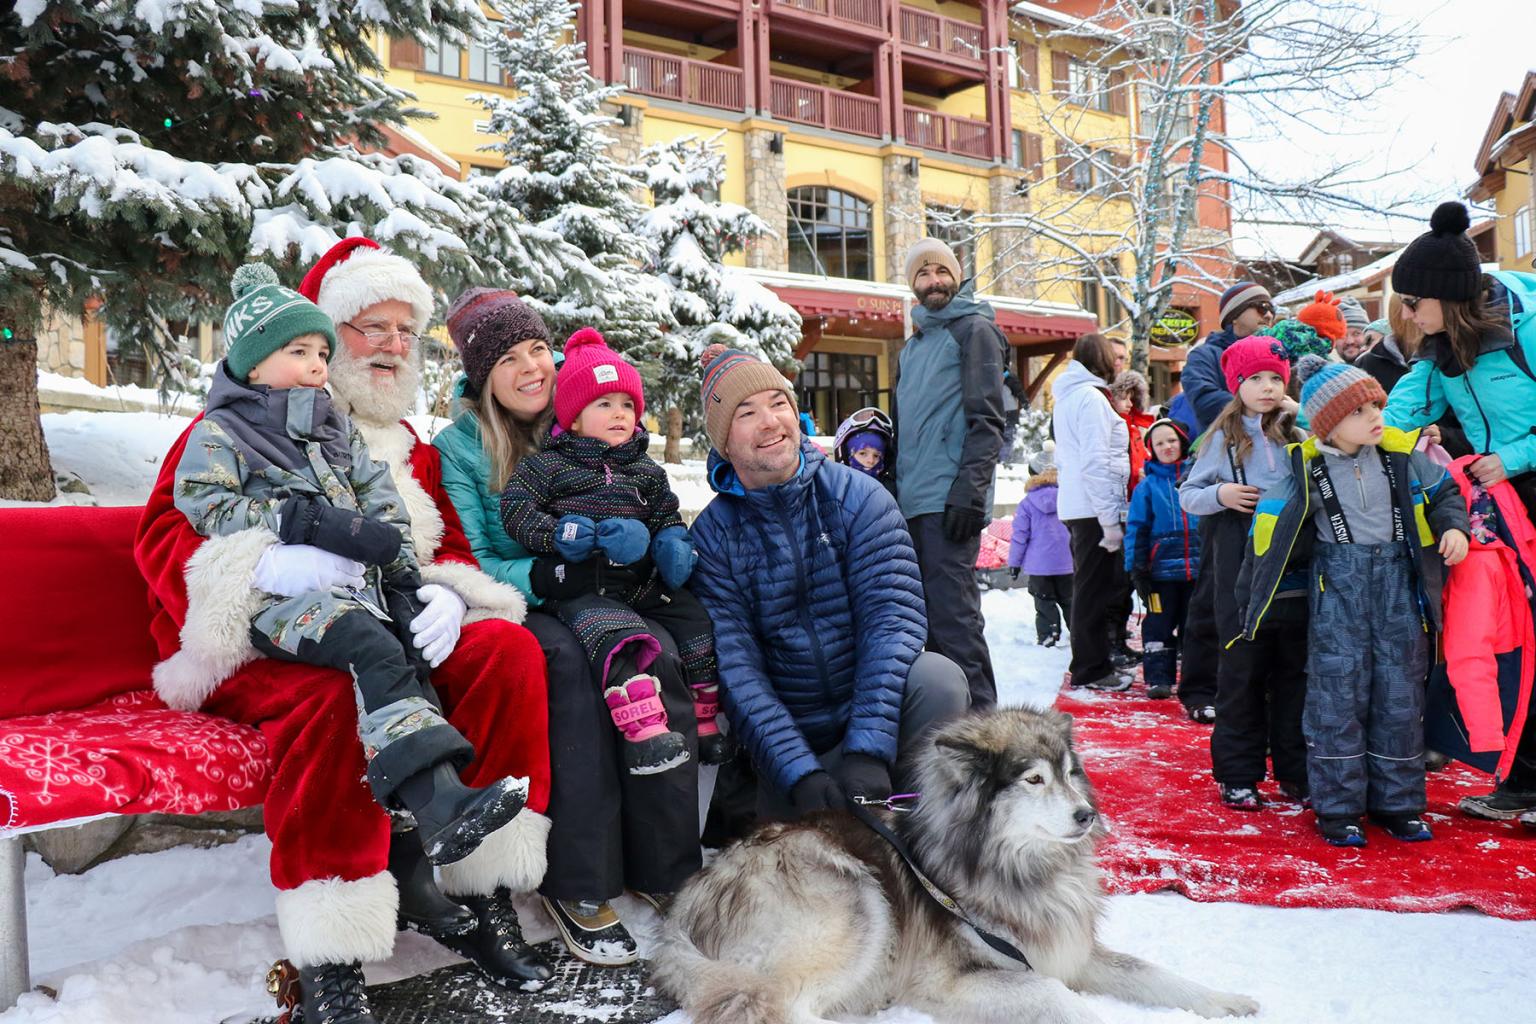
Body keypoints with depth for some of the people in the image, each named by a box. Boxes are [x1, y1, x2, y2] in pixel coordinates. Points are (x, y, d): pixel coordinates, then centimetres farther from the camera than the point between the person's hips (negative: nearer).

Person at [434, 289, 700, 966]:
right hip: (515, 610, -3)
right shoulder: (459, 446, 0)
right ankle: (577, 885, -31)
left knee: (657, 652, -30)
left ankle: (665, 866, -23)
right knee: (569, 659, -36)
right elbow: (467, 566, -9)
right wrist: (545, 577, -26)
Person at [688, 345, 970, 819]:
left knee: (938, 679, -29)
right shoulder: (711, 535, -5)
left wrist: (868, 750, -28)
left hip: (874, 712, 0)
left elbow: (891, 614, -17)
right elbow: (735, 665, -13)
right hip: (790, 737, 1)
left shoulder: (858, 497, -6)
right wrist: (800, 774, -26)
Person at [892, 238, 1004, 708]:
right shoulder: (912, 346, 24)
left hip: (949, 502, -8)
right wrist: (893, 493, 18)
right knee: (928, 617, 11)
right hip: (912, 503, 8)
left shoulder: (973, 329, 1)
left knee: (953, 616, -11)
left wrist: (968, 490, -18)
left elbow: (987, 420, -9)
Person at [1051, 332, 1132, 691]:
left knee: (1088, 587, 16)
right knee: (1096, 590, -2)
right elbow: (1096, 462, -19)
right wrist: (1110, 519, -18)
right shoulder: (1091, 396, -13)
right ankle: (1091, 670, 4)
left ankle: (1088, 663, 24)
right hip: (1093, 507, -9)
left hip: (1073, 506, 9)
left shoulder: (1065, 398, 16)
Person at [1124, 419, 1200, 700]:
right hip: (1161, 568, -1)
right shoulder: (1147, 486, 1)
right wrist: (1136, 567, -5)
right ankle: (1158, 678, 8)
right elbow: (1136, 527, 1)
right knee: (1159, 624, 2)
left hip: (1198, 567, 1)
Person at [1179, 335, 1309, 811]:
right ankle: (1238, 775, 13)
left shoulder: (1299, 433, 9)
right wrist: (1219, 494, -12)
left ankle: (1296, 771, 22)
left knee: (1295, 673, 10)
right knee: (1242, 674, 3)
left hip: (1296, 576, 2)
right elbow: (1187, 495, 6)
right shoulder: (1224, 437, 5)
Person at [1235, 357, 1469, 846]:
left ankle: (1398, 803, 21)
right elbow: (1269, 530, -1)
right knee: (1338, 695, -2)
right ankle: (1337, 808, 9)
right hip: (1337, 585, -3)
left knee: (1400, 695, 7)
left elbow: (1442, 490, 16)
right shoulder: (1306, 467, -8)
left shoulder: (1400, 454, -1)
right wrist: (1250, 597, 2)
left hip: (1398, 583, 3)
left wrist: (1453, 526, -4)